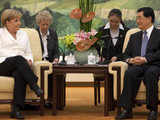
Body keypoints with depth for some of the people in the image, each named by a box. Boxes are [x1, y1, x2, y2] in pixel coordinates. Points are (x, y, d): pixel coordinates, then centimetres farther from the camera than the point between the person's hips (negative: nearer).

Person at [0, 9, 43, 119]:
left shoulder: (23, 34, 25)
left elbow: (28, 53, 21)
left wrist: (29, 60, -4)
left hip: (20, 67, 3)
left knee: (20, 74, -35)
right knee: (19, 59, -36)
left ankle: (16, 109, -43)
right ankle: (35, 87, -43)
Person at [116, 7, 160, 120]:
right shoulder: (134, 37, 28)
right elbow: (126, 54, 22)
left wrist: (145, 59, -18)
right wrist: (130, 60, -3)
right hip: (137, 66, 3)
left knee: (150, 73, -39)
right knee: (129, 73, -32)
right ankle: (127, 110, -35)